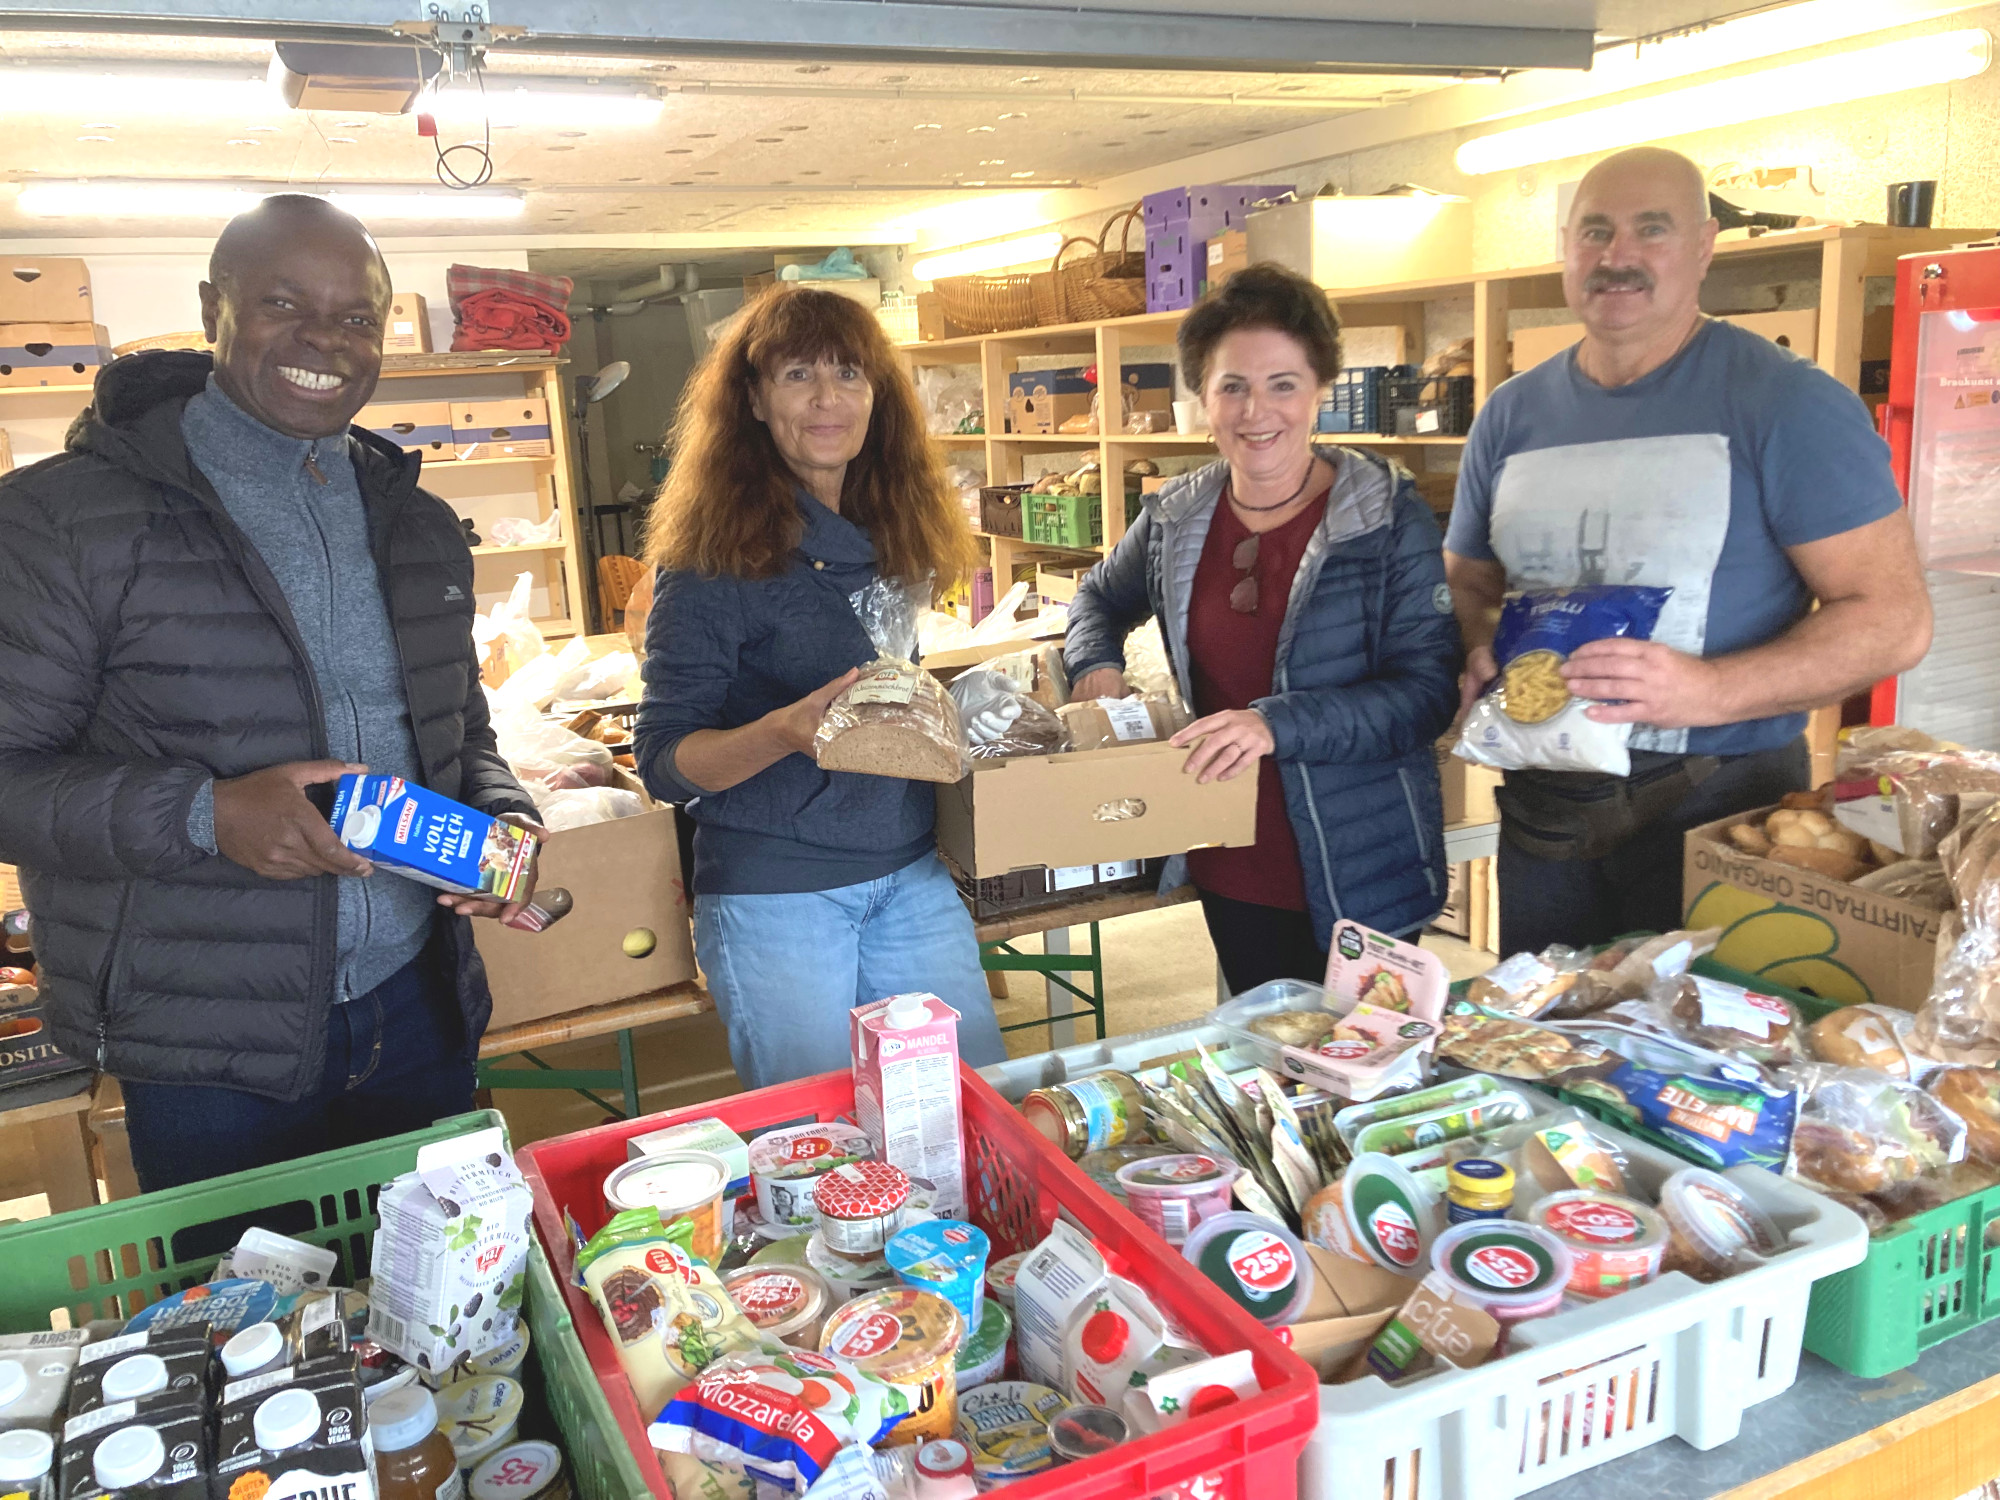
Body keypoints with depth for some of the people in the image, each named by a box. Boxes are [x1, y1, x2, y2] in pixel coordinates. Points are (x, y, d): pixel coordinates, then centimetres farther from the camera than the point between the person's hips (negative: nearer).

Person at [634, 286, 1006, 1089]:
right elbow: (664, 760, -14)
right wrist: (784, 732, -30)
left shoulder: (898, 532, 4)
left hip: (910, 873, 5)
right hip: (773, 892, -5)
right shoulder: (717, 551, -12)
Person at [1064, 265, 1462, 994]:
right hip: (1228, 871, 4)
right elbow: (1101, 596, 21)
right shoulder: (1177, 517, 2)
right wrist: (1097, 664, 0)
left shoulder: (1389, 517, -11)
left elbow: (1428, 692, -17)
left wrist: (1278, 724, -29)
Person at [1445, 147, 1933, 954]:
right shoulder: (1511, 414, 6)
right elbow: (1466, 582, 16)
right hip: (1543, 808, 5)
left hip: (1718, 806, -4)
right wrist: (1478, 653, -7)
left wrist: (1704, 691, -26)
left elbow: (1894, 618, -12)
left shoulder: (1786, 402, -9)